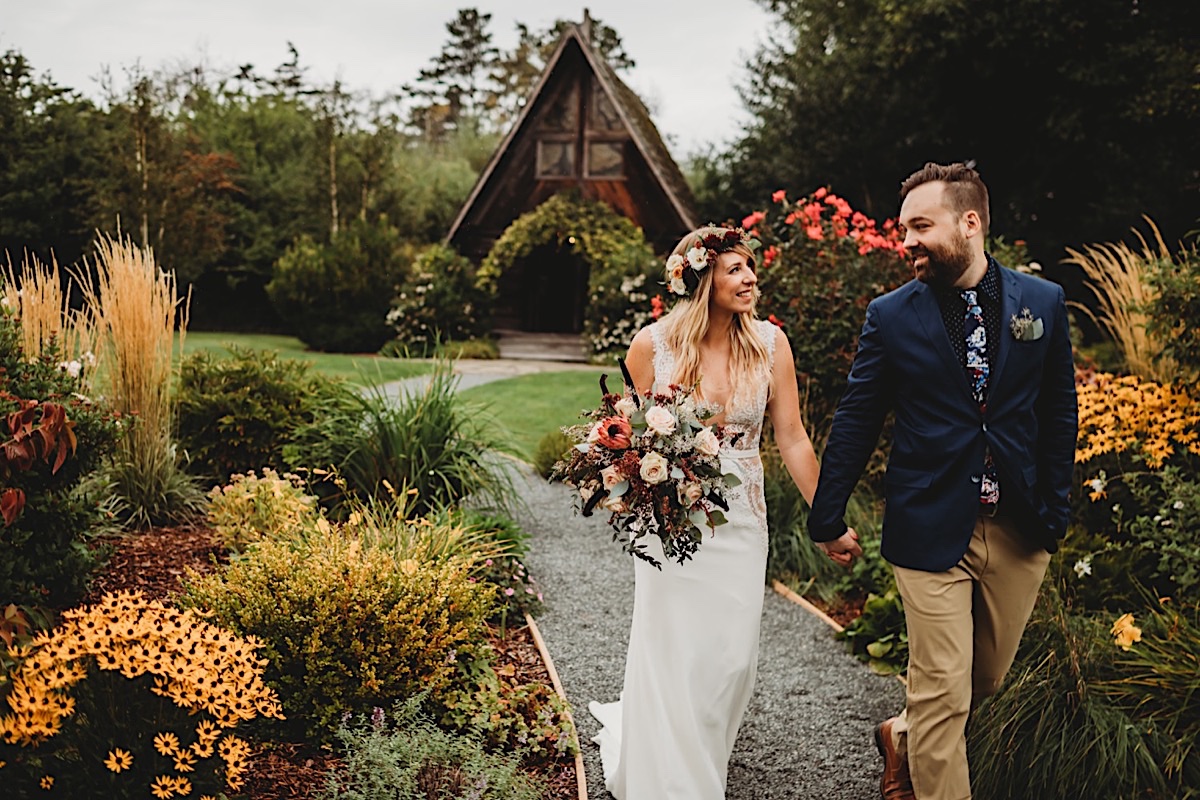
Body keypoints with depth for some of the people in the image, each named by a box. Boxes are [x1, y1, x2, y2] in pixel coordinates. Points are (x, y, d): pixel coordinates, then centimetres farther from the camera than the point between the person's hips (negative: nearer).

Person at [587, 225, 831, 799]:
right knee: (673, 655, 5)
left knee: (732, 657, 7)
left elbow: (792, 438, -1)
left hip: (740, 519, 2)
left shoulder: (769, 343, -4)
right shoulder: (653, 343, -9)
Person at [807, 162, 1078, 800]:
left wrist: (1053, 511, 5)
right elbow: (855, 423, 1)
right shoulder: (891, 316, -4)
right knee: (942, 693, 0)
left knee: (987, 678, 18)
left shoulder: (1044, 303, 1)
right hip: (932, 531, -3)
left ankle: (903, 736, 44)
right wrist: (827, 518, 2)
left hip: (1019, 531, 3)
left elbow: (1058, 417, 7)